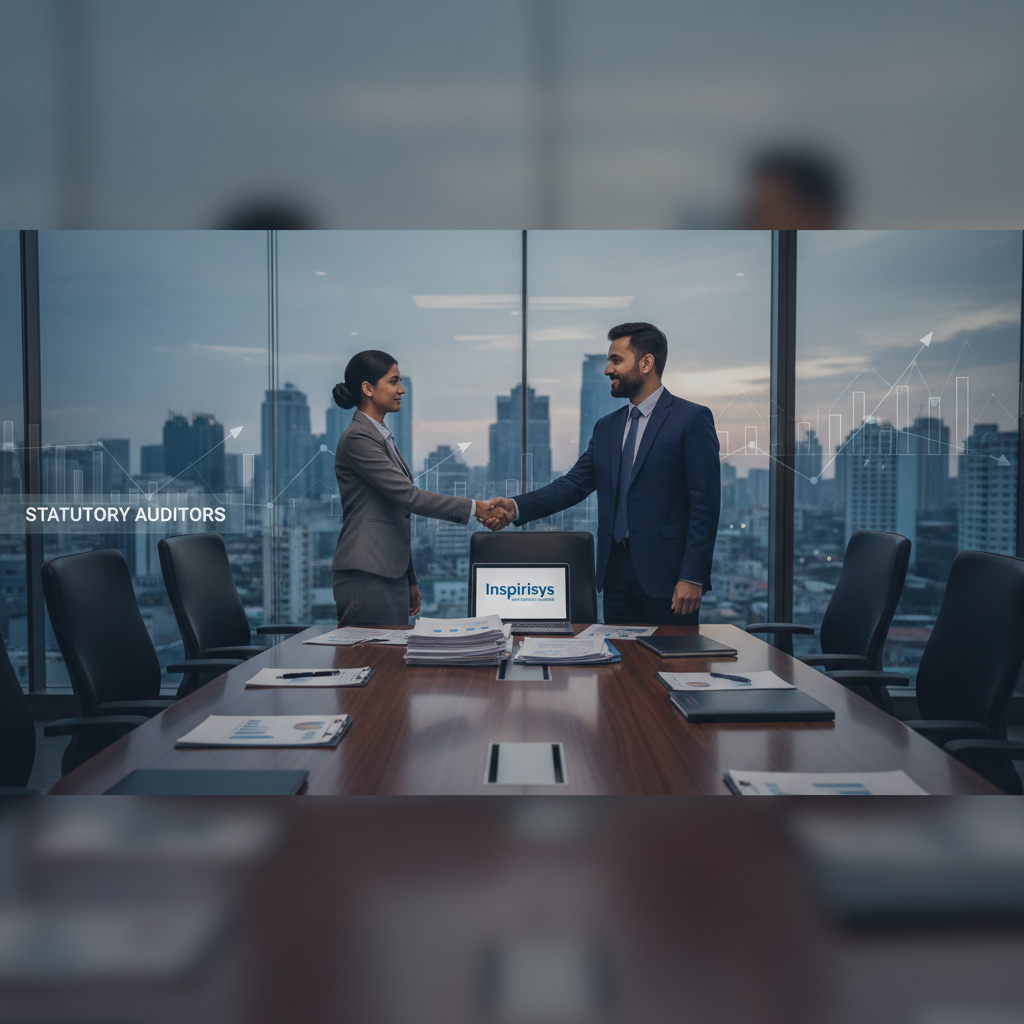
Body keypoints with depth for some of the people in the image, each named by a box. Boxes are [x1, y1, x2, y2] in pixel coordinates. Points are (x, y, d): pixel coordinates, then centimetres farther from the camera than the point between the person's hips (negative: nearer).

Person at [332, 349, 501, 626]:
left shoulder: (381, 436, 18)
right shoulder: (357, 438, -12)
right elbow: (408, 495, -18)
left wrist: (410, 580, 21)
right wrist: (472, 508, -14)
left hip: (392, 573, 9)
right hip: (366, 576, -9)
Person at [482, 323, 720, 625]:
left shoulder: (693, 419, -5)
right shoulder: (607, 427, 15)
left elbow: (705, 502, -9)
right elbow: (574, 483, 8)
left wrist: (692, 577, -15)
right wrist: (515, 507, -7)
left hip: (665, 574, -5)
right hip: (616, 572, 6)